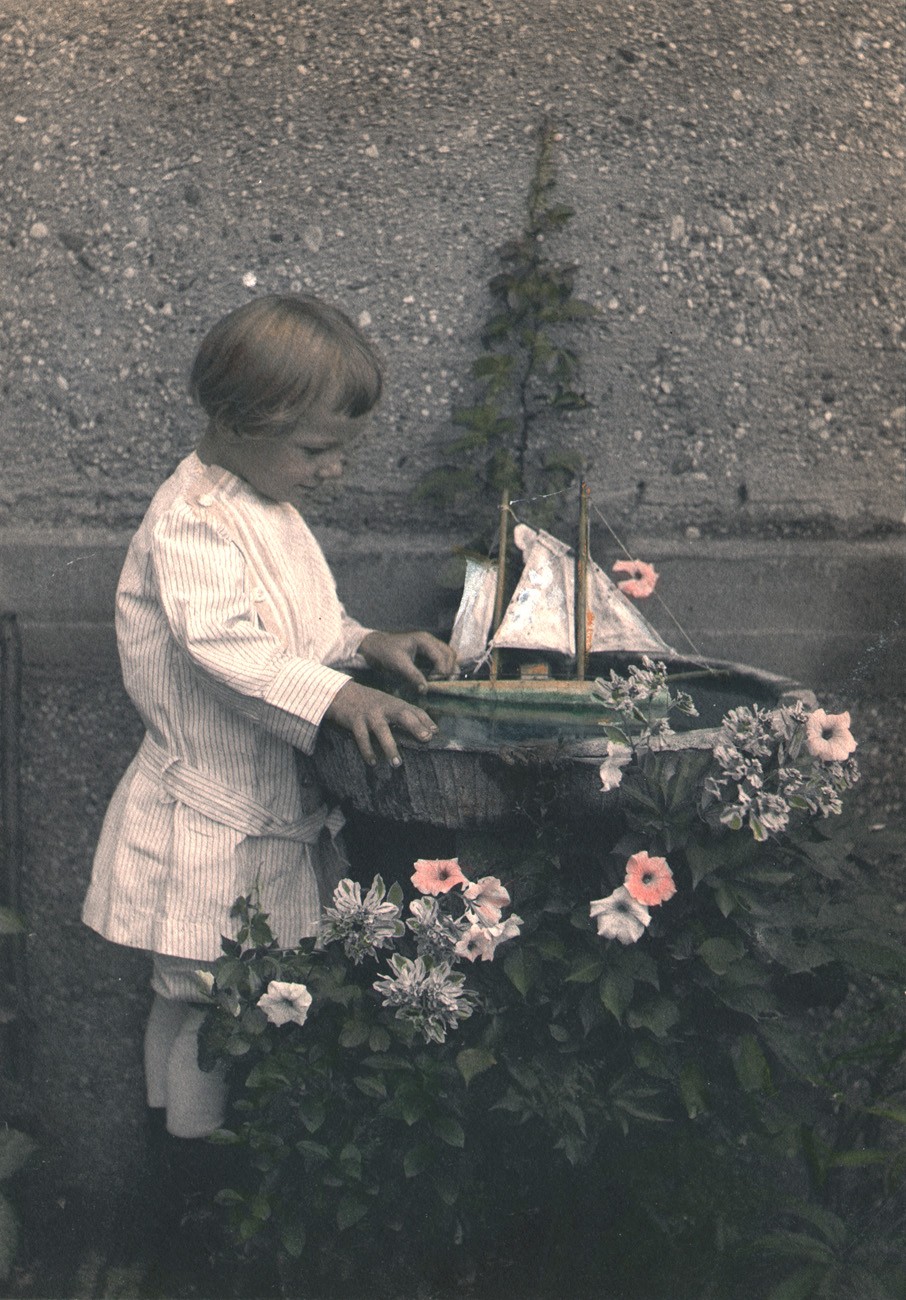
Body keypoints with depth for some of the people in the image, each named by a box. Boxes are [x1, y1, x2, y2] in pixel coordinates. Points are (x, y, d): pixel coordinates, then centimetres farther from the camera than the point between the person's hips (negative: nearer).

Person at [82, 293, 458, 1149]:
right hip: (211, 828, -9)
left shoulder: (271, 507, 11)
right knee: (205, 1005, 1)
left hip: (280, 805, 9)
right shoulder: (190, 522, -20)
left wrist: (368, 644, 4)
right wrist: (337, 697, -42)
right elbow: (226, 647, -33)